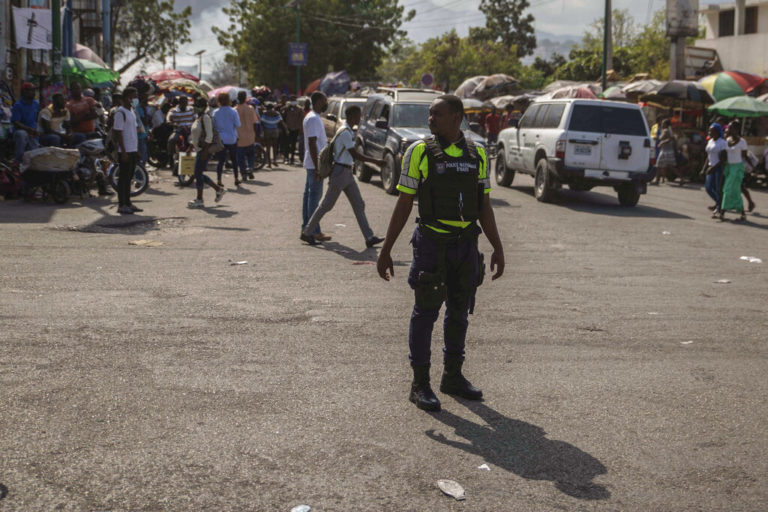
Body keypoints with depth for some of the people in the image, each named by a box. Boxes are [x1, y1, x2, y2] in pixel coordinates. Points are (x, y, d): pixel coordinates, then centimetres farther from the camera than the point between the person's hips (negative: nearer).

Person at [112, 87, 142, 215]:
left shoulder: (131, 111, 15)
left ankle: (127, 203, 19)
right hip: (125, 151, -9)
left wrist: (137, 149, 17)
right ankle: (122, 205, 0)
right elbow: (118, 133, -16)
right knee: (123, 177, -4)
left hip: (133, 150, 9)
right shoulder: (120, 112, -13)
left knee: (129, 177, 13)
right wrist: (123, 152, -20)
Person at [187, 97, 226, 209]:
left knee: (198, 173, -7)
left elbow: (209, 136, -19)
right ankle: (219, 189, 22)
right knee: (199, 174, 12)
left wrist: (205, 150, -23)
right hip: (199, 149, 10)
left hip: (204, 149, -10)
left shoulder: (205, 117, -13)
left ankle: (199, 200, -1)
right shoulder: (198, 118, 16)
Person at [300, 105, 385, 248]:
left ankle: (369, 238, 3)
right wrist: (375, 161, -17)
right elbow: (355, 155, -20)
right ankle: (307, 232, 11)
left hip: (347, 173, 10)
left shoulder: (348, 131, 13)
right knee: (326, 205, 0)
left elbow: (332, 147, 21)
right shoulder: (345, 132, -18)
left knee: (359, 205, 4)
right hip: (340, 171, -10)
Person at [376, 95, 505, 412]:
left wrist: (498, 249, 6)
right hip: (432, 244, -4)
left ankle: (453, 377, 26)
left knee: (459, 313, 12)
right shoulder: (419, 153, -3)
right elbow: (404, 205, -2)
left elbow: (485, 207, 11)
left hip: (466, 245, 4)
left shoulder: (477, 156, 6)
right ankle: (420, 385, 8)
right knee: (426, 312, 0)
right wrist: (386, 251, -4)